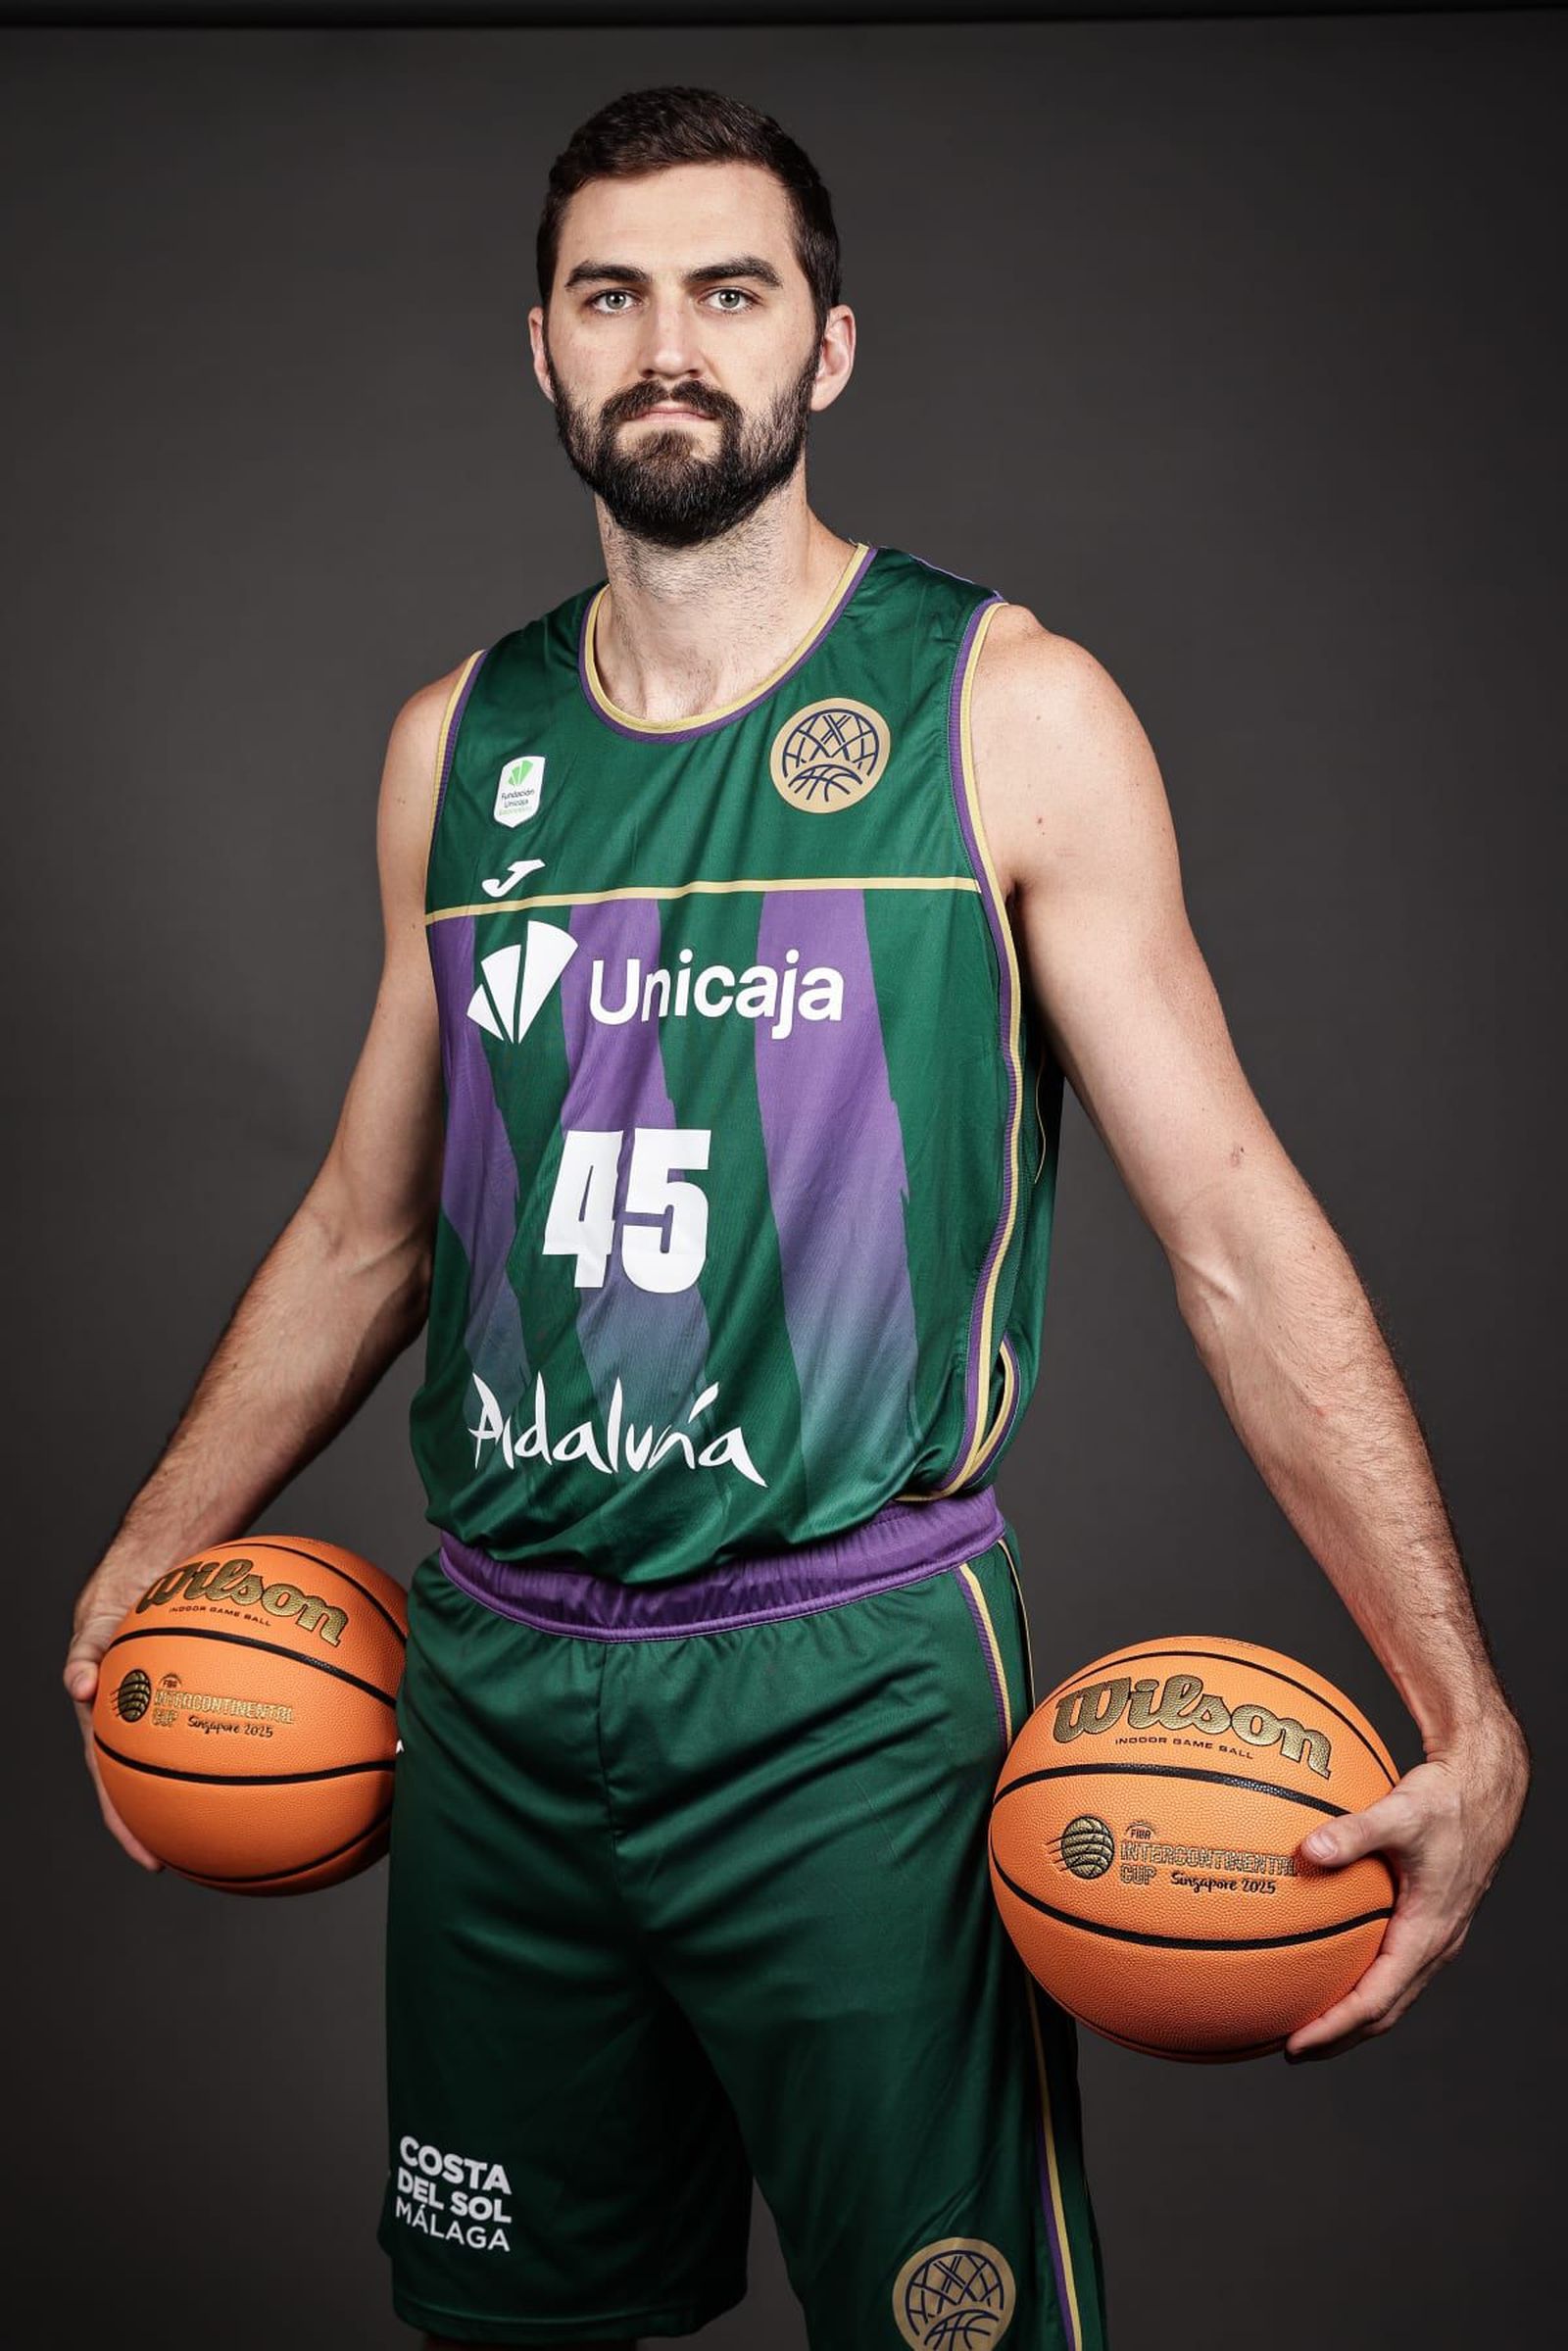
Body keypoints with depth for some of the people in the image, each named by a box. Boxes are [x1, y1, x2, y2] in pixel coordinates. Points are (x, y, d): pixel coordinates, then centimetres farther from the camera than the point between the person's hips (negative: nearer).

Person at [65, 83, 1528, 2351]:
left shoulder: (1010, 712, -5)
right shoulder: (457, 745, 7)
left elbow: (1235, 1230, -8)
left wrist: (1463, 1716, -15)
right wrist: (149, 1559, 14)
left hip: (853, 1687, -4)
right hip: (492, 1683, 4)